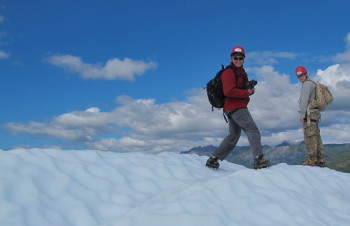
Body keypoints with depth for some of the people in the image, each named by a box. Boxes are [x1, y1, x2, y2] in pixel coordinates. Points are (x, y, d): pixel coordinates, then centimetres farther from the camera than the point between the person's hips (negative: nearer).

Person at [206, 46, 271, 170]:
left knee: (234, 136, 14)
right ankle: (259, 159, -15)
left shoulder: (240, 71, 21)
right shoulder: (229, 72, -10)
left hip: (236, 107, 10)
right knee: (253, 130, -12)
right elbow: (229, 91, -20)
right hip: (236, 107, -10)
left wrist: (250, 89, 0)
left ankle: (213, 159, 16)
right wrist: (247, 92, -17)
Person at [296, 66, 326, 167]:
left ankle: (312, 159, -12)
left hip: (309, 113, -10)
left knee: (309, 136, -11)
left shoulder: (307, 83, -7)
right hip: (315, 113, 10)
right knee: (316, 136, 8)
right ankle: (320, 160, 8)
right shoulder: (312, 84, 25)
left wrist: (302, 114, -19)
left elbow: (304, 100, -16)